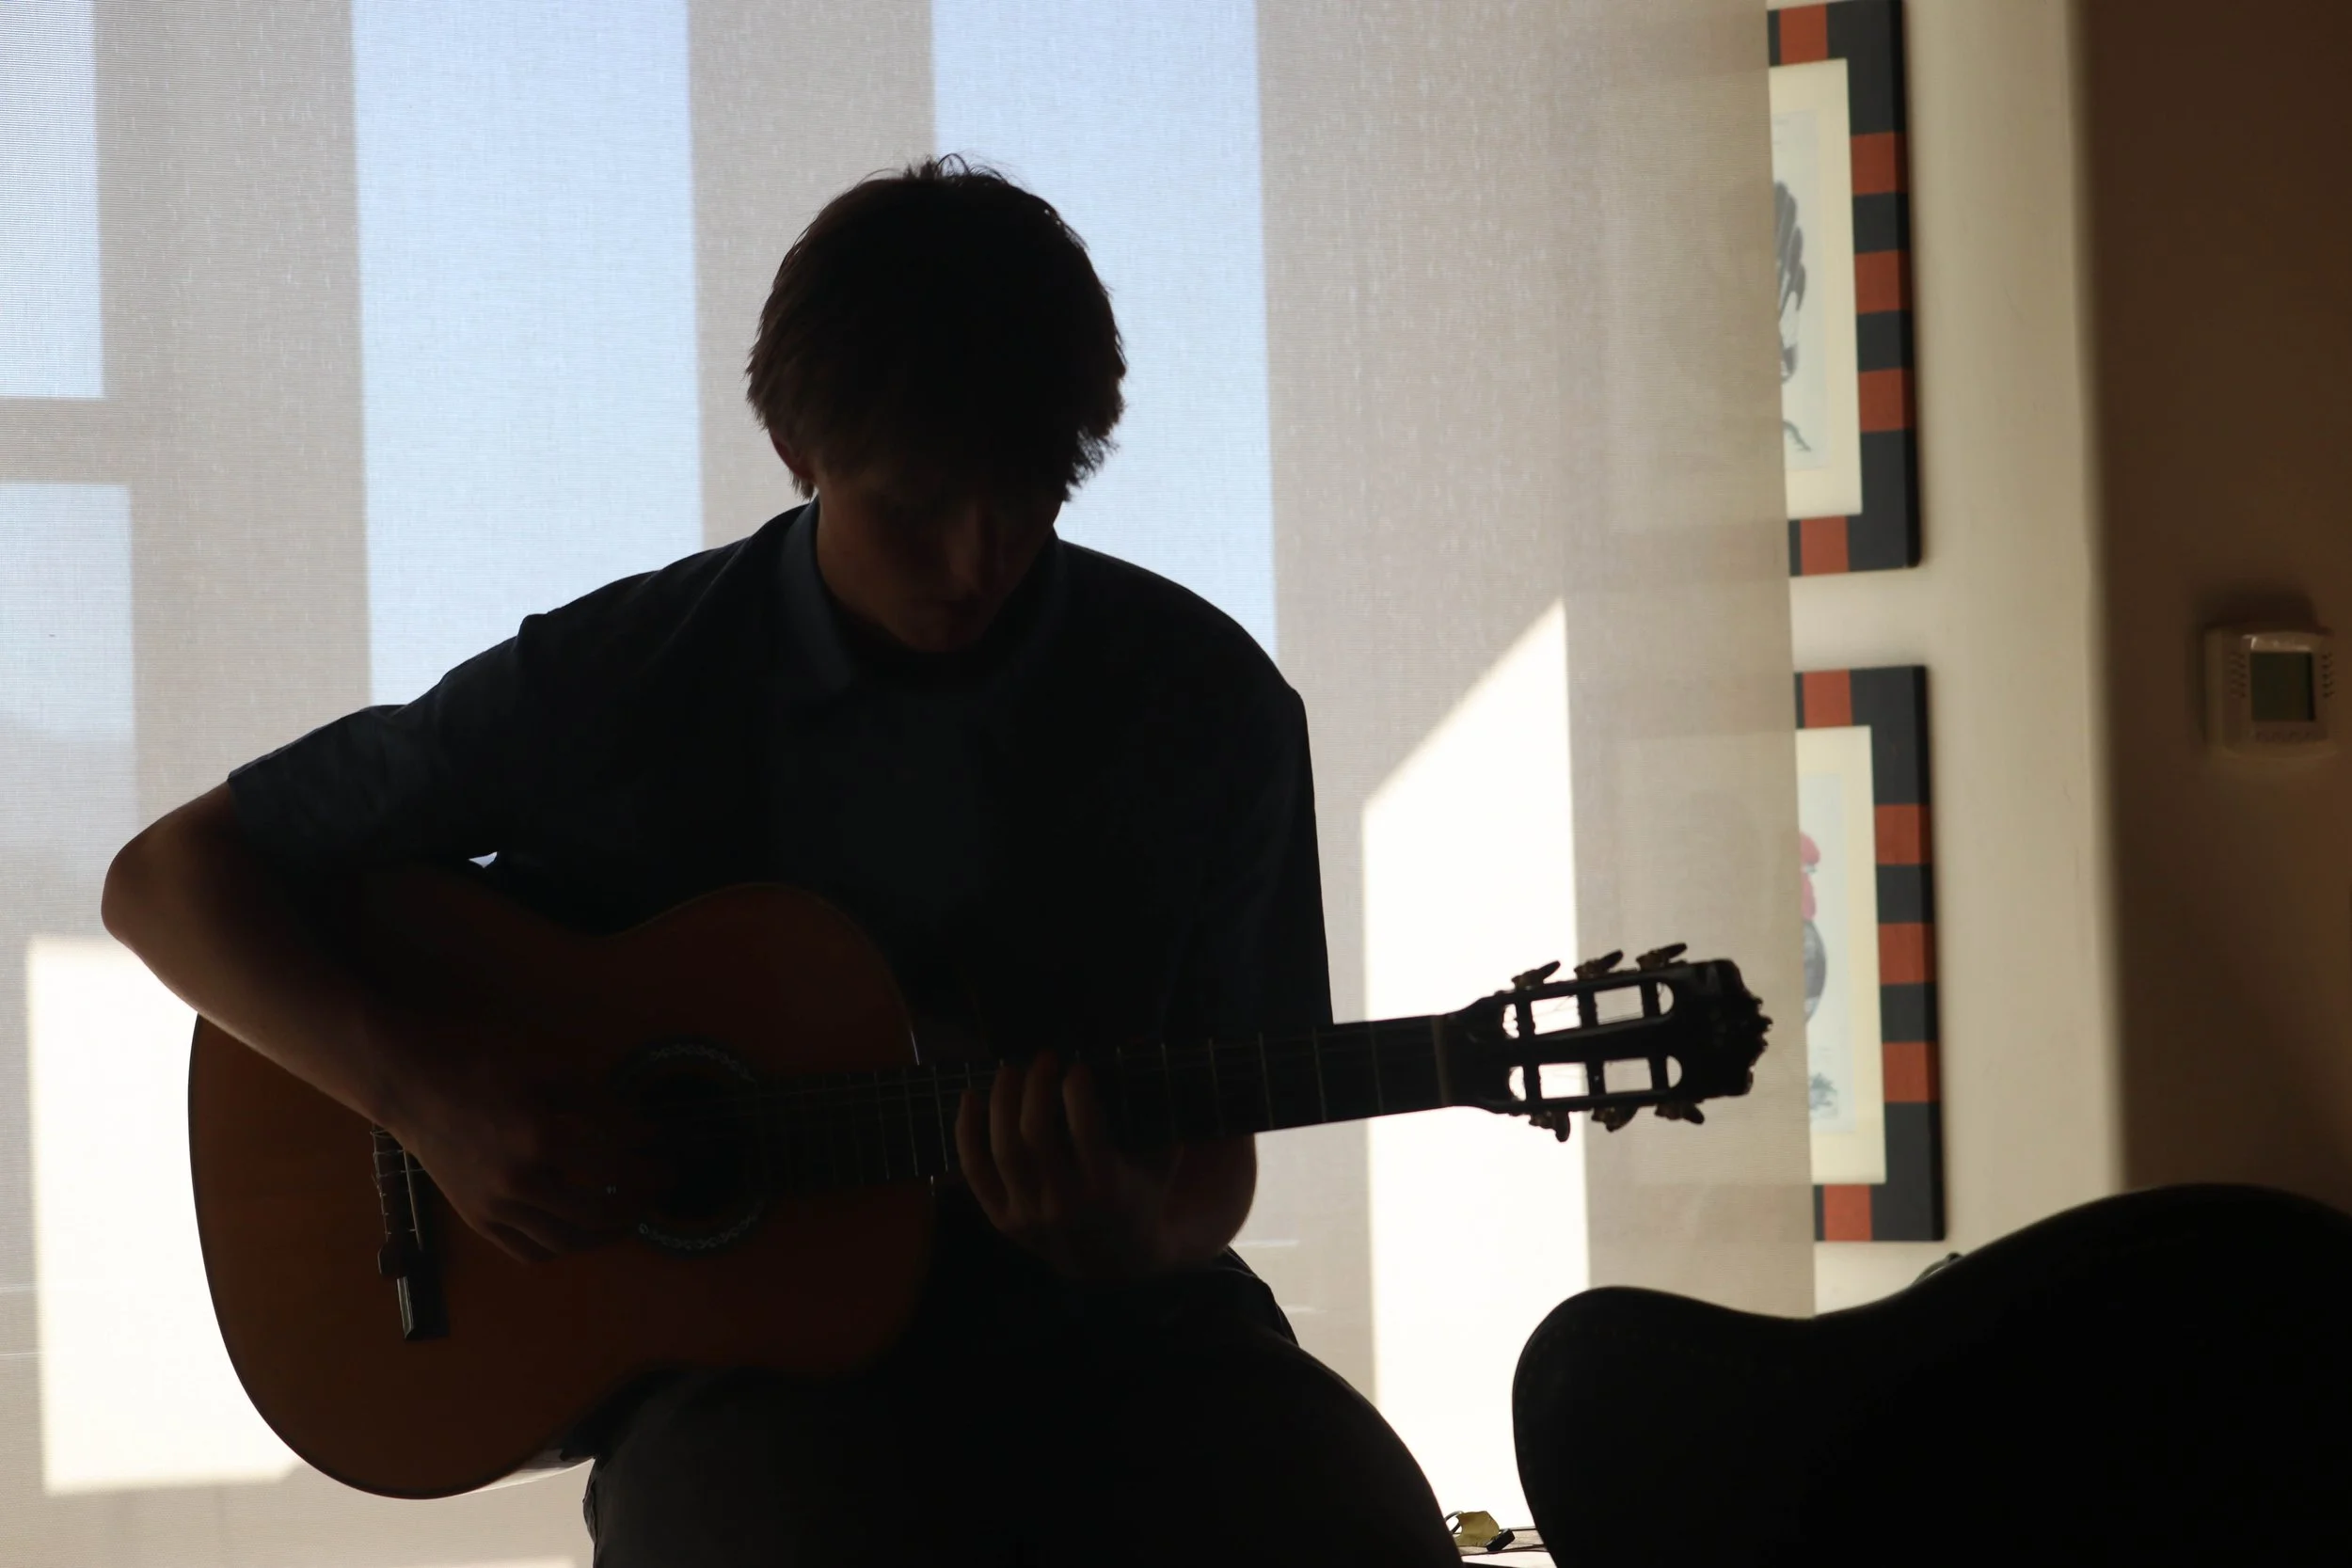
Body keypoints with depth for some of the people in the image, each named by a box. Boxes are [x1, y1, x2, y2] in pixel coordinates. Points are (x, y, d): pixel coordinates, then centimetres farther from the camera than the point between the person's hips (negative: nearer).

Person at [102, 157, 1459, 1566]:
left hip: (1103, 1334, 2)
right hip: (746, 1354, -2)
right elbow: (167, 877, 1)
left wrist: (1137, 1236, -19)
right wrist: (428, 1097, -14)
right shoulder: (619, 684, -4)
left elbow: (1211, 1174, 6)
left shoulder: (1205, 701, 1)